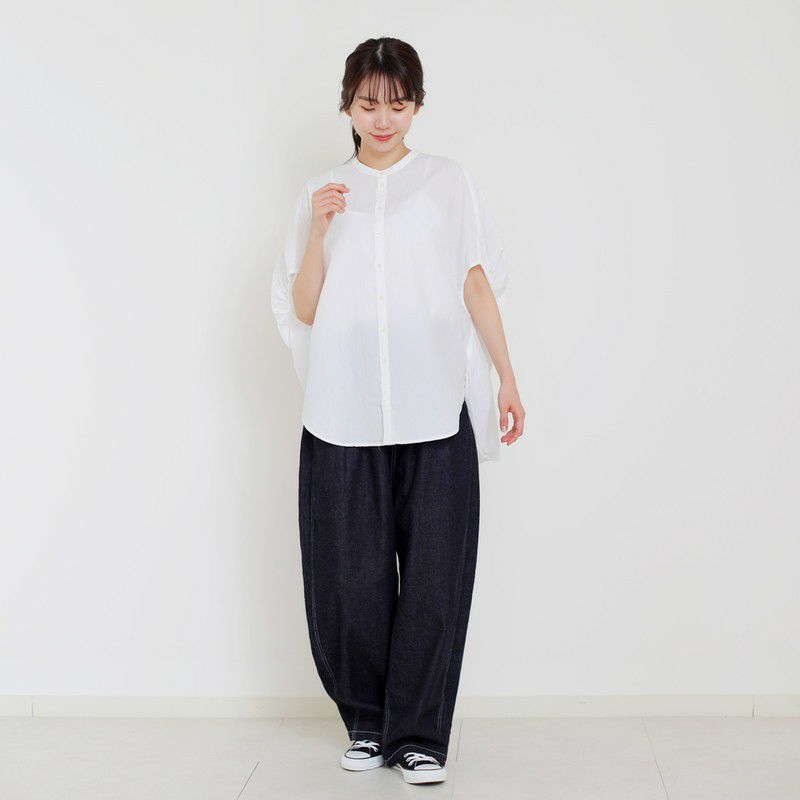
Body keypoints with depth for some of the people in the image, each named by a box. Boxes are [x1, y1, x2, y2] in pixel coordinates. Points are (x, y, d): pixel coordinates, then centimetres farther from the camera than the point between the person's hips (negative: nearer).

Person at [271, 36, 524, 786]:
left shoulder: (448, 181, 9)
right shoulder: (323, 193, 12)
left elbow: (477, 285, 10)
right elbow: (302, 309, 8)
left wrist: (507, 378, 5)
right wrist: (319, 231, -5)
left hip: (435, 412, -1)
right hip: (344, 414, 1)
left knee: (435, 574, -4)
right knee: (351, 576, 2)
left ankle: (420, 735, 6)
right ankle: (366, 723, 19)